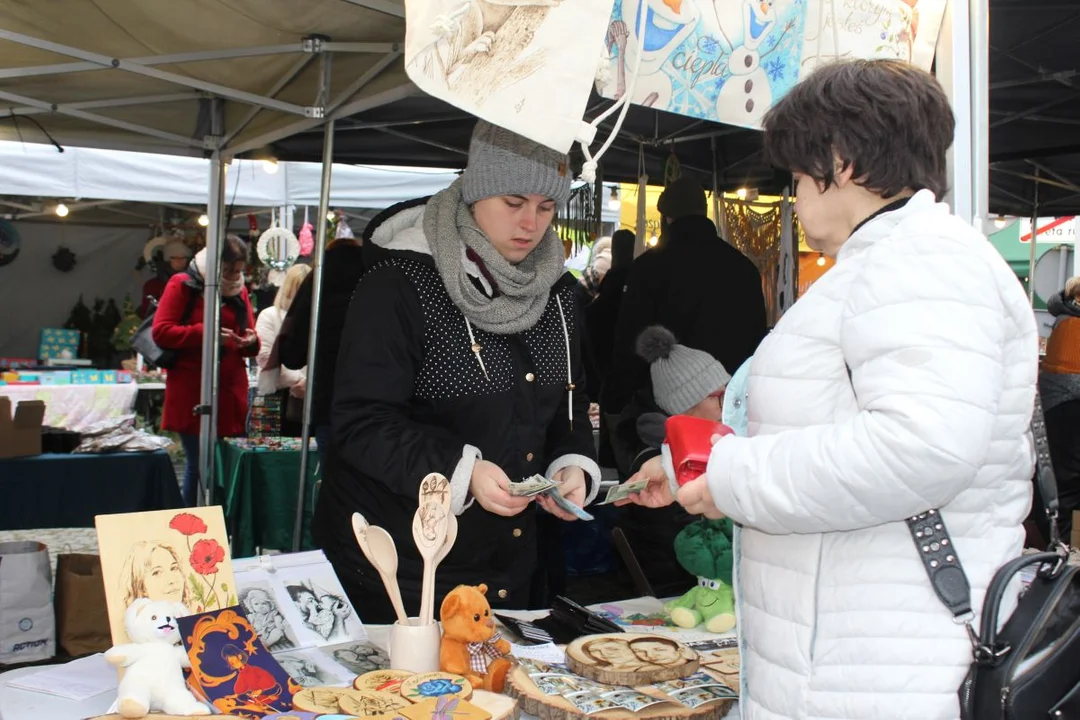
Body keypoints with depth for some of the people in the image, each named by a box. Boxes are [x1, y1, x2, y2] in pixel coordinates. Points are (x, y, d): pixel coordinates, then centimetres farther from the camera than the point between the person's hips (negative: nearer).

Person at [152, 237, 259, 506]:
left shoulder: (239, 290, 15)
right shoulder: (183, 284, 0)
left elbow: (251, 341, 18)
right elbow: (160, 331, -8)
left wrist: (251, 341, -6)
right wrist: (203, 332, -18)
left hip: (230, 394, 4)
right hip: (191, 394, -4)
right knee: (199, 464, -2)